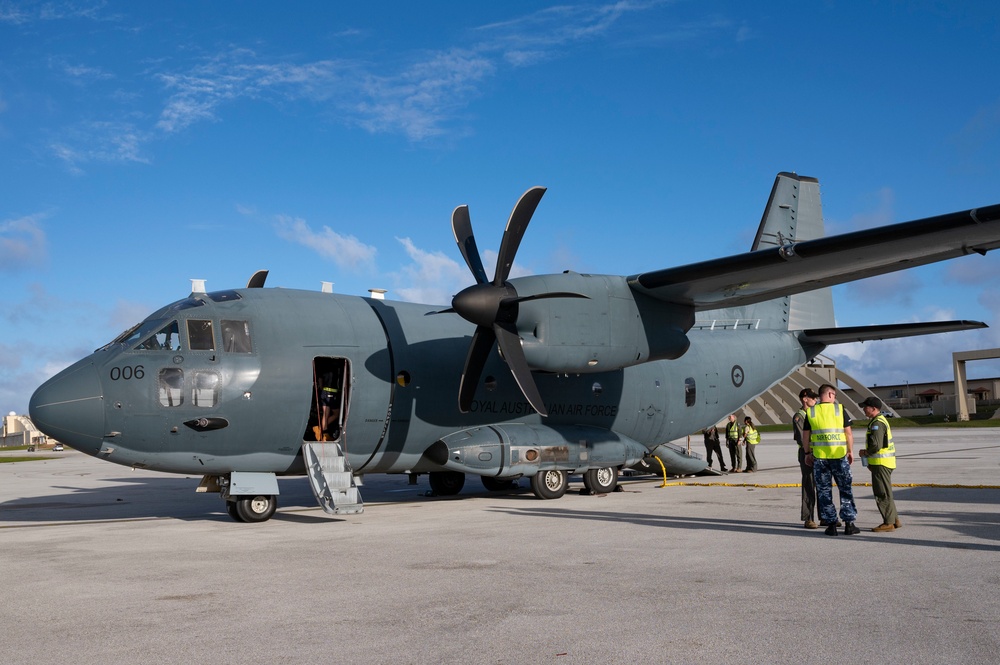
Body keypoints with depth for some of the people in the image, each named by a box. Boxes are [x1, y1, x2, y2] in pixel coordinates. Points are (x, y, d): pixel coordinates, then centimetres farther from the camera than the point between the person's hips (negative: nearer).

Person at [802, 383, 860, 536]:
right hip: (839, 455, -1)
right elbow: (848, 434, 1)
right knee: (845, 490, 9)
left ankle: (831, 524, 8)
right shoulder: (840, 409, -1)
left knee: (824, 491, 8)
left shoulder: (810, 412, 3)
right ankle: (849, 523, 8)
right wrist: (851, 451, 12)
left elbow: (805, 436, 5)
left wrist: (808, 453, 16)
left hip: (819, 457, 1)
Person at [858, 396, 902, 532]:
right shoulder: (880, 421, 17)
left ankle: (888, 523, 0)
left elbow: (876, 445, -26)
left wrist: (865, 452, -8)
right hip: (883, 463, 11)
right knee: (885, 493, 16)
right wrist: (871, 461, 21)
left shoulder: (877, 423, -17)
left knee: (883, 494, -5)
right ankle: (894, 520, 21)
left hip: (881, 463, -11)